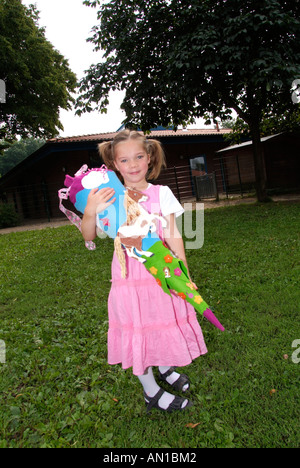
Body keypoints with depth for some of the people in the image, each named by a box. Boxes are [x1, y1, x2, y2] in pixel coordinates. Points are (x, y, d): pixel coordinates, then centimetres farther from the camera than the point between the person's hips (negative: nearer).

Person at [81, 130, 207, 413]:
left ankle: (164, 368, 49)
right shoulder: (109, 197, -4)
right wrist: (90, 211, -28)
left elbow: (174, 236, 0)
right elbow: (88, 237, -8)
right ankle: (151, 392, 34)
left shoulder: (161, 193, 0)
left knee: (164, 323, 17)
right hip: (129, 275, -1)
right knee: (137, 330, 10)